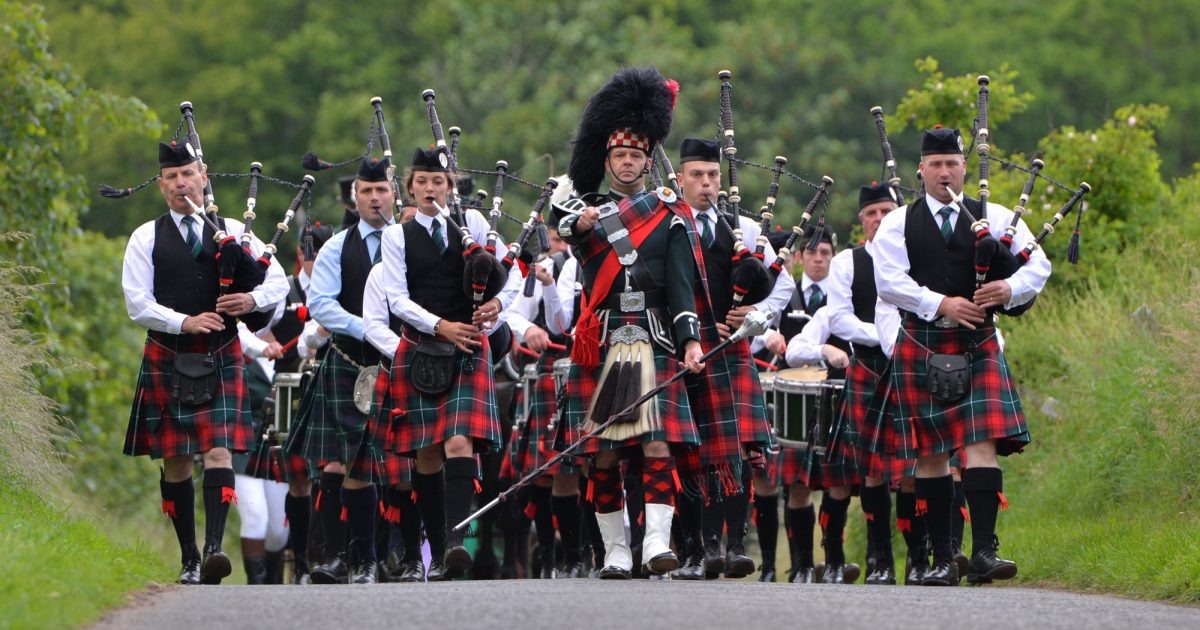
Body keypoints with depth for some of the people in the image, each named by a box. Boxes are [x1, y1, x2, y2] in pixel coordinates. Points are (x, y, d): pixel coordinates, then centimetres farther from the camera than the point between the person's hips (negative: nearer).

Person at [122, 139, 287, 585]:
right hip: (166, 360, 1)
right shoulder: (147, 238, 4)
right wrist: (185, 322, -18)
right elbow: (137, 303, -4)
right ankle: (189, 558, 14)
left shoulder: (232, 231, 8)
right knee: (175, 461, 4)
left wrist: (253, 300, -15)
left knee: (219, 452, -15)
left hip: (221, 359, -1)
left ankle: (214, 551, -24)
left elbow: (279, 281, 6)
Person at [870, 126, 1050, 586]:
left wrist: (1011, 289, -19)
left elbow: (1038, 265, 2)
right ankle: (942, 560, 7)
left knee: (982, 444, -14)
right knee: (929, 453, 2)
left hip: (977, 346, -1)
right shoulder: (898, 224, 7)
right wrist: (941, 304, -19)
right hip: (919, 349, 1)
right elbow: (889, 280, -6)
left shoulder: (995, 218, 8)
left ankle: (983, 552, -19)